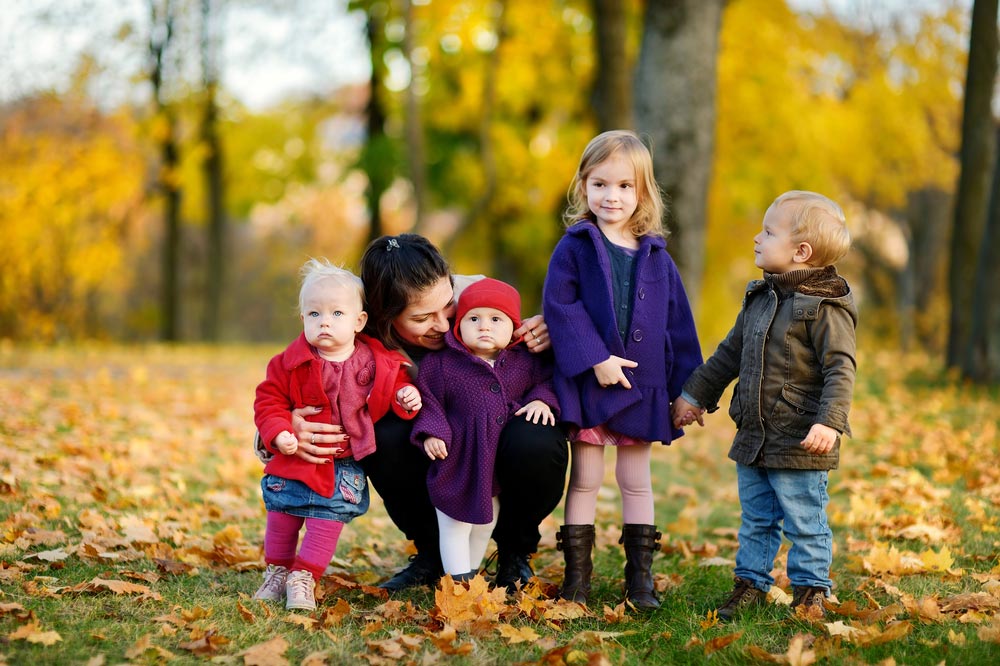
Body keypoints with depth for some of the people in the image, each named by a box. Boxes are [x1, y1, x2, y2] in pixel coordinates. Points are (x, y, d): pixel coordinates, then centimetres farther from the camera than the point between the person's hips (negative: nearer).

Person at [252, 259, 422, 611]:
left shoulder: (381, 363, -8)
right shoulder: (291, 362, -11)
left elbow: (397, 385, 9)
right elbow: (269, 398, -6)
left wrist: (406, 398, -14)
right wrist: (278, 433, -21)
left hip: (344, 467, 0)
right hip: (296, 459, 0)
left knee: (329, 517, 1)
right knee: (282, 515, 10)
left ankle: (304, 577, 15)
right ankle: (277, 572, 31)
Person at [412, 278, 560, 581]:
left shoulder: (524, 361, -3)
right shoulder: (440, 363, -12)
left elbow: (546, 379, 11)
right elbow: (427, 399, -7)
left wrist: (541, 400, -7)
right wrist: (431, 432, -18)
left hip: (502, 465, 4)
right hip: (458, 463, -4)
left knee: (485, 525, 20)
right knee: (455, 526, 5)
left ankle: (472, 573, 38)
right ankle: (459, 580, 16)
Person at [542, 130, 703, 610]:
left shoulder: (656, 257, 7)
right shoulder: (575, 248, -2)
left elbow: (678, 325, 9)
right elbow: (559, 306, -12)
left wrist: (688, 388, 5)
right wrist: (595, 360, -20)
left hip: (642, 385, 3)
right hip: (587, 383, -3)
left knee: (636, 480, 10)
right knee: (585, 479, 4)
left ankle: (640, 578, 16)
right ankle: (576, 575, 11)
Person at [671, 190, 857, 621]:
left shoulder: (825, 307, -13)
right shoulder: (759, 299, 11)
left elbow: (840, 369, -18)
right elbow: (729, 354, 21)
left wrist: (829, 423, -29)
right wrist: (694, 395, 22)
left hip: (799, 443, -7)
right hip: (753, 438, 7)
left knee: (804, 522, 3)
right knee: (756, 519, 16)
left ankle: (810, 589, 15)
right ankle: (750, 583, 27)